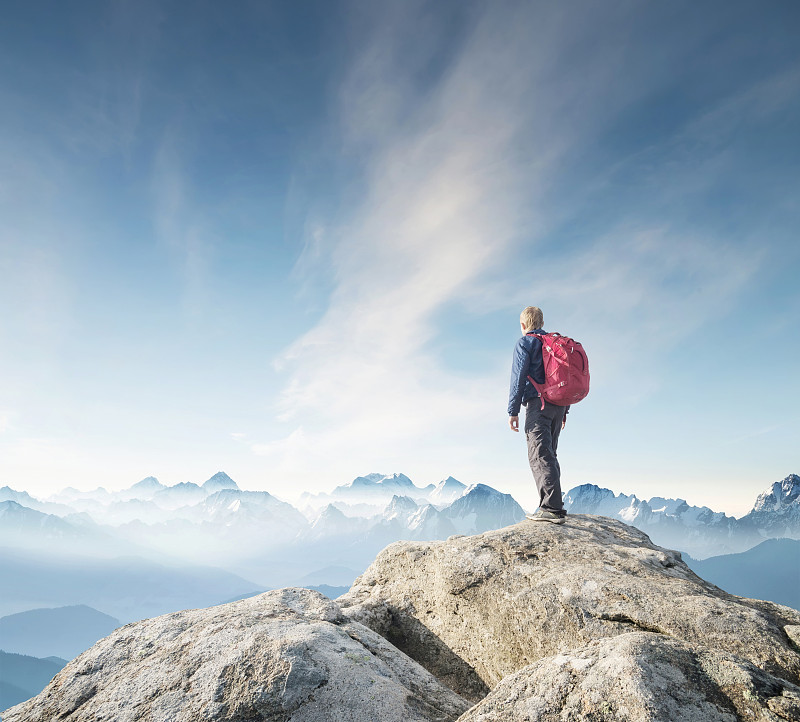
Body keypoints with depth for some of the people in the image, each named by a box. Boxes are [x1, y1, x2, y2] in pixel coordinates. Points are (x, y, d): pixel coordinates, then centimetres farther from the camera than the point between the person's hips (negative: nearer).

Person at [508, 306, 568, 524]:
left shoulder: (524, 343, 0)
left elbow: (518, 378, -8)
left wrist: (513, 411, -7)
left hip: (538, 403, -7)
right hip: (559, 404, 8)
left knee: (539, 455, -12)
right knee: (549, 454, 14)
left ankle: (551, 508, -20)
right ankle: (554, 504, 15)